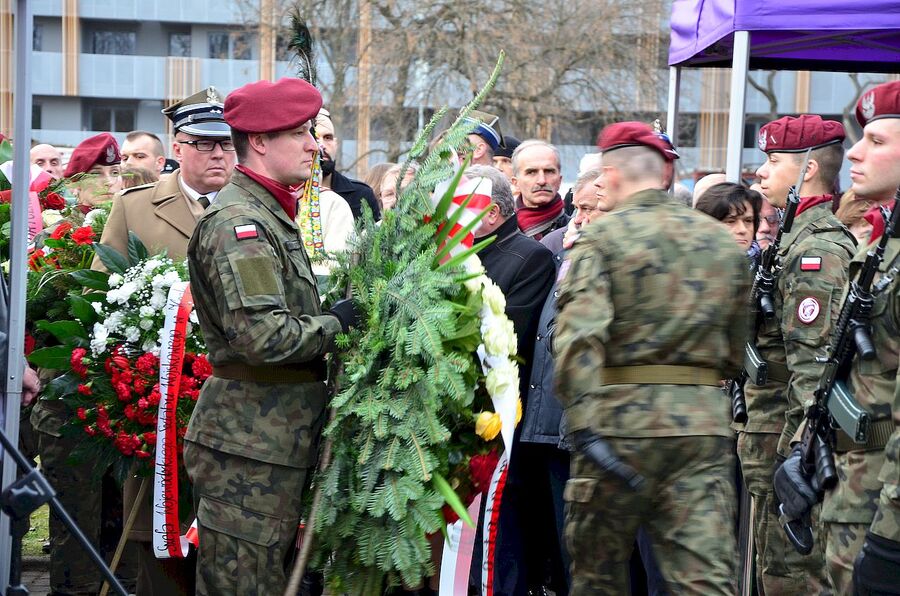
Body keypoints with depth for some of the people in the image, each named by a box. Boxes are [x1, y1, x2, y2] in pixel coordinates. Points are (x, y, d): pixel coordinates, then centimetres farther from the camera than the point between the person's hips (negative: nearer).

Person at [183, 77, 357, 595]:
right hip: (248, 443, -10)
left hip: (280, 436, 10)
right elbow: (264, 336, -25)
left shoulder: (272, 216, 17)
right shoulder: (238, 223, -17)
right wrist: (337, 324, -12)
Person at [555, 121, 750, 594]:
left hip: (621, 417, -3)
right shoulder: (722, 241, 12)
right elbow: (735, 350, 17)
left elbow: (579, 336, -19)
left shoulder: (600, 238, -4)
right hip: (705, 422, 4)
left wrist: (584, 424, -23)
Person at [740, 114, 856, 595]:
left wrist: (799, 453, -24)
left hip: (794, 447, -10)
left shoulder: (818, 248, -16)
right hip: (769, 446, 10)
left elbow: (813, 363, -22)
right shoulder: (793, 240, 17)